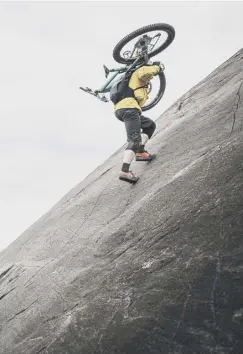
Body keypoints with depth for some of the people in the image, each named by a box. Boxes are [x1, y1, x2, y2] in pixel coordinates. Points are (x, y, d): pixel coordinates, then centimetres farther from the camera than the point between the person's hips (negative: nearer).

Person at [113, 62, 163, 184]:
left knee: (150, 125, 21)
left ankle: (140, 152, 5)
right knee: (135, 140, -18)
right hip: (129, 108, -10)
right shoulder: (140, 71, 10)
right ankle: (125, 171, -32)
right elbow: (148, 72, -12)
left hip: (119, 109, 10)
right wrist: (157, 67, 8)